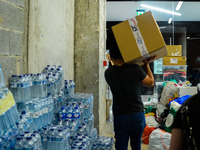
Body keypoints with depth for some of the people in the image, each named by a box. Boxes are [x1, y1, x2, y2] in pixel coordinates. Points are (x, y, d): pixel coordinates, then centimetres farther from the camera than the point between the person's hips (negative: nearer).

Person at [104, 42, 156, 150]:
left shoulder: (108, 73, -6)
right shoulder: (135, 69, -11)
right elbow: (151, 82, 3)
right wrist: (147, 64, 11)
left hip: (119, 117, 0)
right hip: (137, 115, 1)